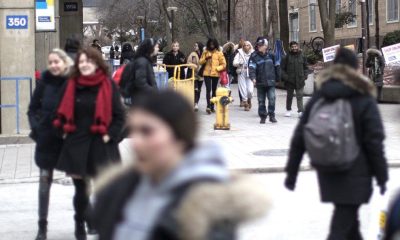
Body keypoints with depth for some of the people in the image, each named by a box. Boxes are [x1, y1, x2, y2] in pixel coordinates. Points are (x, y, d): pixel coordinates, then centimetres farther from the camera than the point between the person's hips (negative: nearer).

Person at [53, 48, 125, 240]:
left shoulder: (108, 85, -4)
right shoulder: (72, 85, 2)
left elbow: (119, 116, -2)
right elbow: (62, 112, 12)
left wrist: (110, 135, -10)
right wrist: (65, 131, 3)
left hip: (100, 145, -2)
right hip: (76, 144, 2)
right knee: (80, 190, 10)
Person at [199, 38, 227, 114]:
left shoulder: (219, 53, 2)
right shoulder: (205, 52, 7)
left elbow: (223, 64, 1)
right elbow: (200, 62, 6)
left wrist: (217, 68, -13)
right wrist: (205, 58, -11)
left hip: (215, 74, 1)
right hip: (207, 74, -1)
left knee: (214, 90, 8)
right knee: (208, 89, -13)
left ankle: (212, 106, 16)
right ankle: (208, 106, -21)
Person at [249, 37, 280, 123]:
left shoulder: (270, 55, 8)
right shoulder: (254, 57, -3)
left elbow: (275, 67, 18)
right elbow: (251, 68, -13)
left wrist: (277, 77, 20)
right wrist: (253, 78, -29)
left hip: (271, 82, 1)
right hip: (260, 83, -1)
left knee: (272, 98, -9)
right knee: (261, 101, 6)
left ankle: (272, 115, 2)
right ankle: (263, 117, 17)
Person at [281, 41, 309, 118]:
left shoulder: (302, 57, 7)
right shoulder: (287, 57, -1)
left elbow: (305, 67, 17)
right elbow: (282, 68, 0)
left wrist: (305, 75, 3)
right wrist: (285, 77, -10)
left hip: (300, 81, 1)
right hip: (290, 81, -1)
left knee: (300, 96, -6)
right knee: (289, 96, 11)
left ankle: (301, 111, -9)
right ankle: (288, 110, 25)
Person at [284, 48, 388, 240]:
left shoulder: (318, 98, 4)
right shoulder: (364, 101, -8)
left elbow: (299, 138, 4)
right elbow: (374, 142, -10)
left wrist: (292, 172, 10)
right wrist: (381, 177, -2)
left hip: (327, 174, 5)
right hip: (355, 175, -5)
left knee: (348, 219, 23)